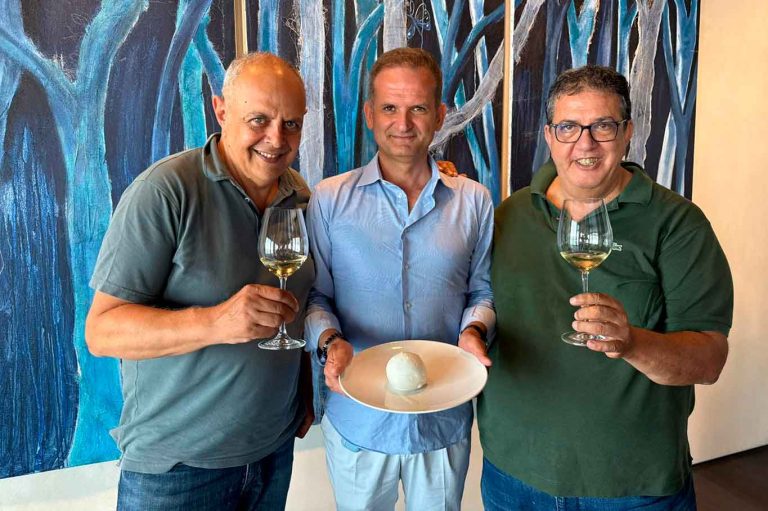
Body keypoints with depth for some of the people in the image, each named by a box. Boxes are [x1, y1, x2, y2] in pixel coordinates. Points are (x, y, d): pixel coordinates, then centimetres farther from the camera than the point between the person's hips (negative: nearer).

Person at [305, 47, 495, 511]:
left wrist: (473, 330, -14)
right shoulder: (329, 200, -4)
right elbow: (314, 296, -3)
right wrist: (330, 341, -22)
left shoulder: (473, 202, 1)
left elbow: (483, 291, 6)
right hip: (358, 417, -1)